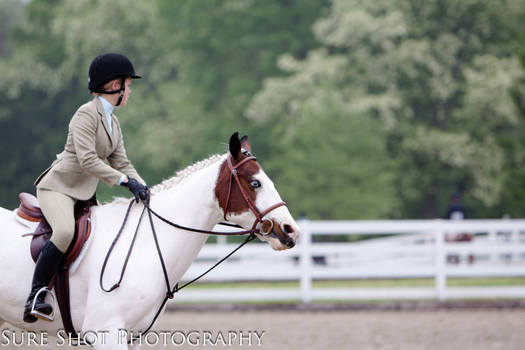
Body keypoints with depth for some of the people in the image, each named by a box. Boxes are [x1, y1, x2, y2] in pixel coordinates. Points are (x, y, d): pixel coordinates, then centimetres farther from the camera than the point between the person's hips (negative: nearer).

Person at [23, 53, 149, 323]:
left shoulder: (113, 122, 16)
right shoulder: (87, 114, -13)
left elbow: (120, 162, 14)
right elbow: (87, 160, -23)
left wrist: (140, 186, -5)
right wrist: (124, 180, -28)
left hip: (85, 194, 10)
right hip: (58, 187, -10)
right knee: (66, 231, -34)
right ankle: (35, 296, -28)